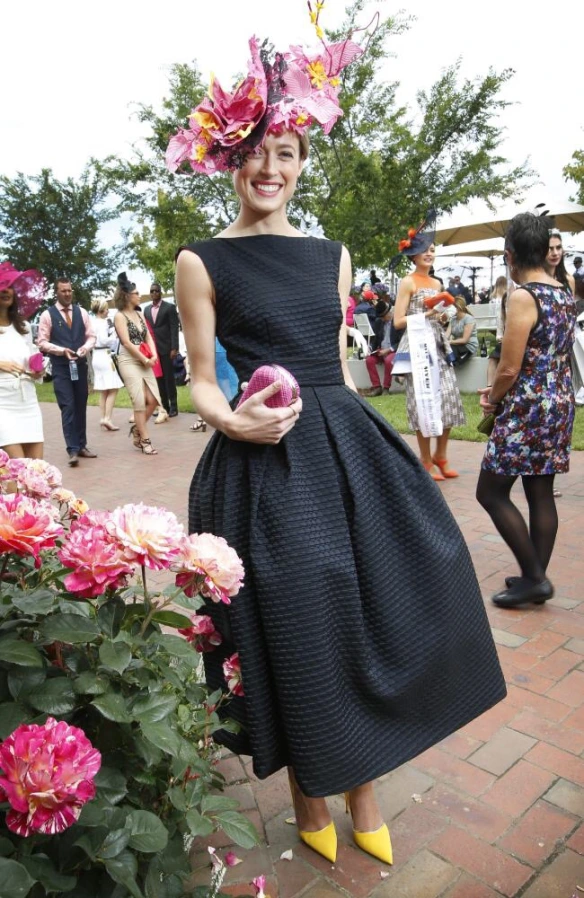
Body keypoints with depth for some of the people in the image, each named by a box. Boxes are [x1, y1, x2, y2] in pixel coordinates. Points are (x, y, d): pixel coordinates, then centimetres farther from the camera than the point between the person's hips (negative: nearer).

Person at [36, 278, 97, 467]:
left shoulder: (81, 312, 9)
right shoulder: (47, 315, -2)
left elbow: (91, 336, 9)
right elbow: (42, 342, -4)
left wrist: (85, 348, -12)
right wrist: (62, 350, -18)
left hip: (80, 365, 4)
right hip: (60, 368, -4)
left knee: (81, 407, 9)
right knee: (68, 407, -10)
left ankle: (81, 446, 18)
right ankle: (72, 450, -10)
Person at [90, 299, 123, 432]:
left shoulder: (93, 322, 13)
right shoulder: (103, 322, -12)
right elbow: (104, 340, -21)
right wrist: (115, 335, -6)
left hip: (96, 356, 9)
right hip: (104, 356, -9)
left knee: (103, 391, 13)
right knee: (112, 390, -7)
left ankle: (103, 418, 15)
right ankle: (107, 418, -14)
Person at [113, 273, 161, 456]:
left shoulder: (140, 314, 14)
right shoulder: (120, 316, -6)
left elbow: (148, 337, 11)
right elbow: (127, 343, -12)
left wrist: (153, 356, -6)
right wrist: (145, 360, -9)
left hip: (145, 361, 6)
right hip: (129, 361, -6)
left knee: (153, 399, 0)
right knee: (139, 401, -7)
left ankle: (137, 429, 22)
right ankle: (145, 440, 1)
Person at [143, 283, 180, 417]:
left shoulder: (169, 307, -1)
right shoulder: (147, 309, 15)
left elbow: (174, 328, -7)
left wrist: (174, 348, -14)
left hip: (166, 348, -5)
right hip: (152, 348, 5)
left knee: (169, 378, -2)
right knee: (158, 379, 5)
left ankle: (173, 407, 4)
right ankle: (164, 406, 11)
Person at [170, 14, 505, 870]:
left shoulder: (331, 254, 14)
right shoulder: (203, 262, 1)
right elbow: (203, 381, 0)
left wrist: (351, 440, 14)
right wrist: (229, 419, -21)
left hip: (345, 449, 5)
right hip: (264, 463, -4)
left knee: (373, 615, 7)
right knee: (295, 636, 1)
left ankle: (364, 792, 31)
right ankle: (310, 799, 30)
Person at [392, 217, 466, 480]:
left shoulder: (436, 283, 17)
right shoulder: (408, 282, -4)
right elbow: (398, 322, -10)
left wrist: (443, 314, 4)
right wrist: (426, 315, -15)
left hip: (438, 346, 7)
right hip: (418, 347, -7)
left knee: (448, 400, 3)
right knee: (425, 402, -4)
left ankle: (441, 455, 17)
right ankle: (426, 461, 7)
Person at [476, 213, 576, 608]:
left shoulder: (523, 296, -17)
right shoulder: (565, 293, 10)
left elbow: (509, 370, -19)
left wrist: (492, 399, 1)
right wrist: (501, 392, 15)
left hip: (528, 411, -9)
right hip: (560, 405, 9)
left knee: (491, 493, 2)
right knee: (542, 494, 13)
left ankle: (534, 577, 5)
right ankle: (537, 577, 22)